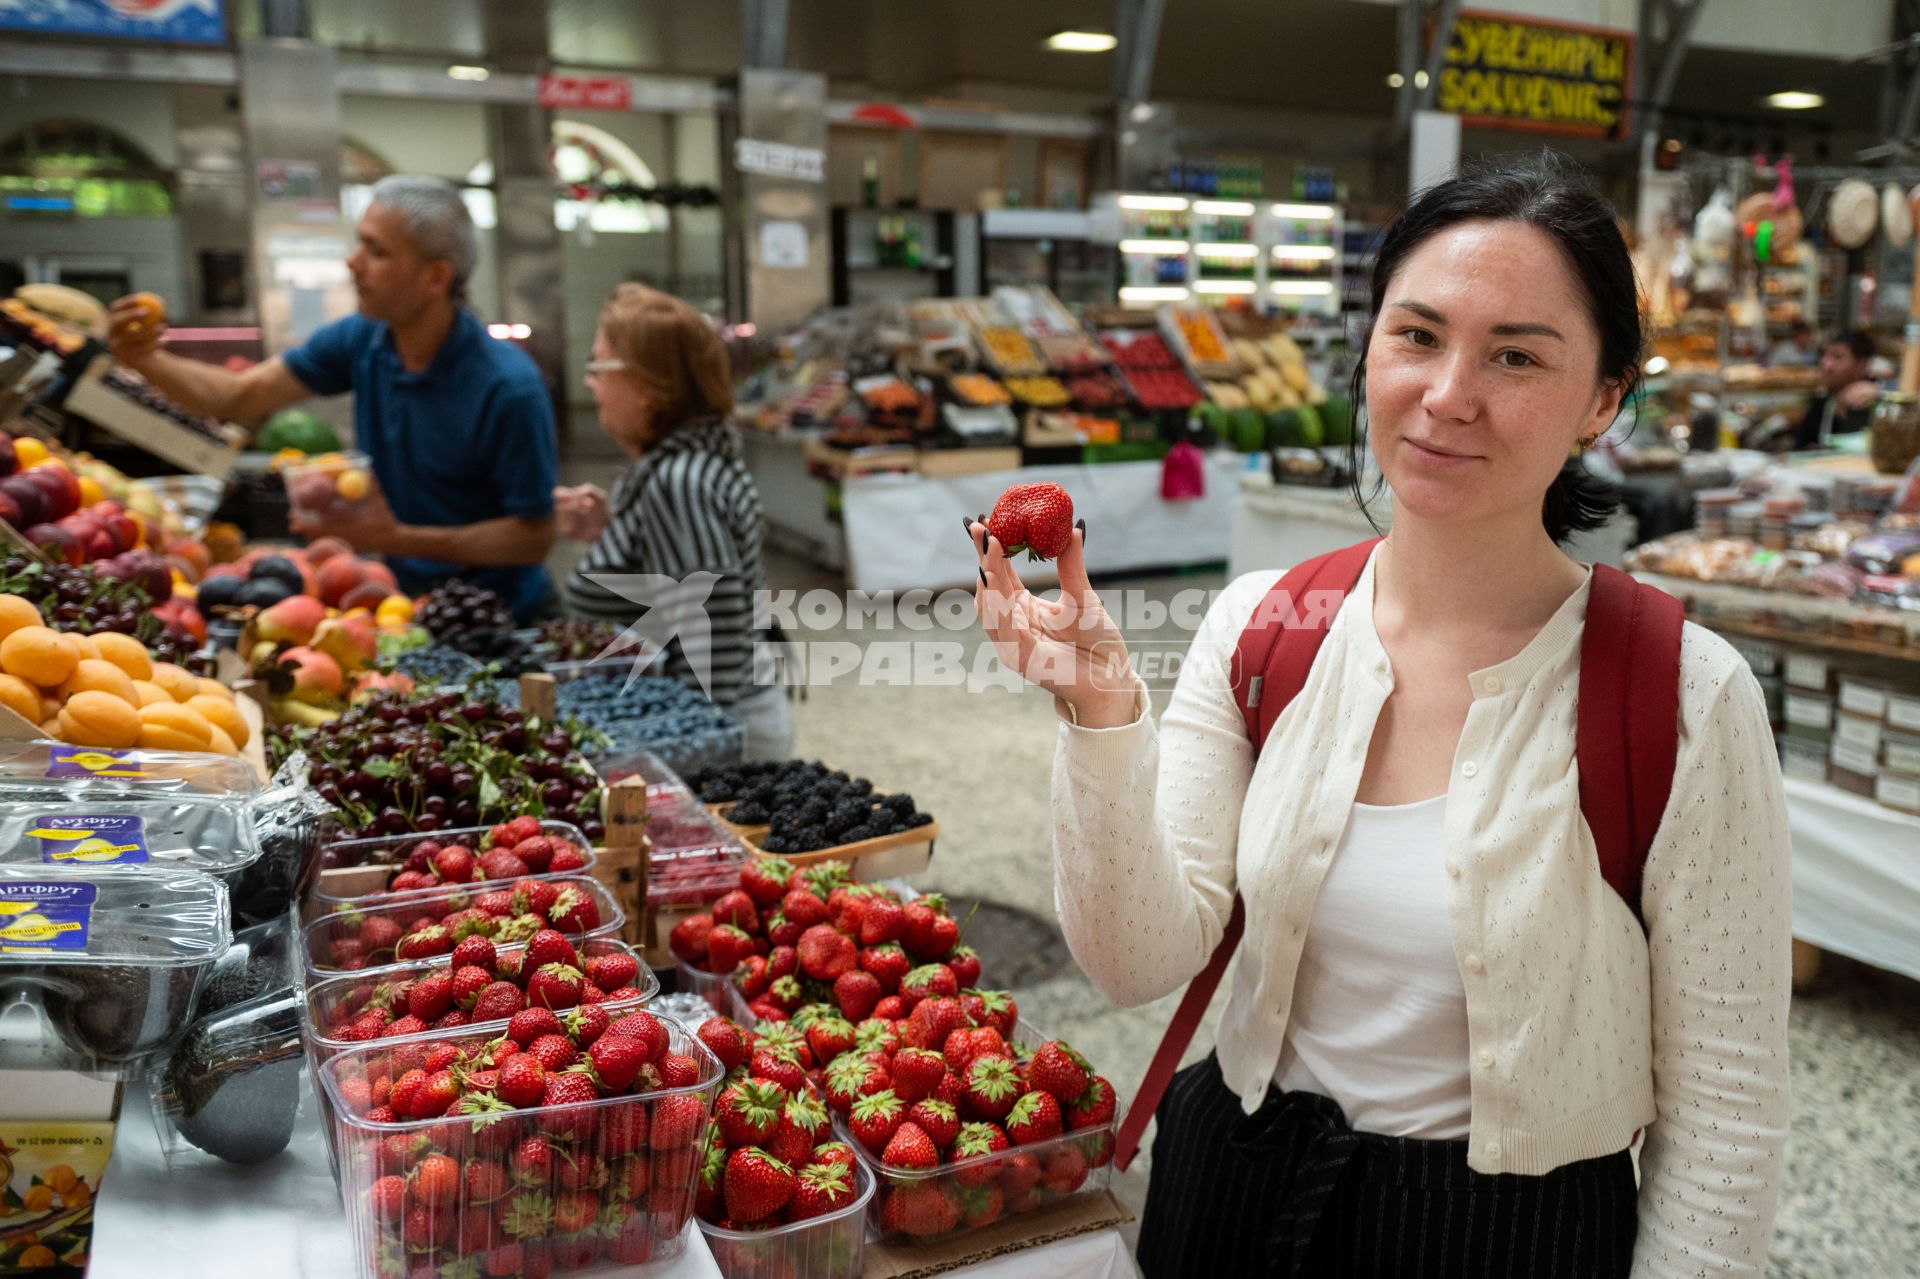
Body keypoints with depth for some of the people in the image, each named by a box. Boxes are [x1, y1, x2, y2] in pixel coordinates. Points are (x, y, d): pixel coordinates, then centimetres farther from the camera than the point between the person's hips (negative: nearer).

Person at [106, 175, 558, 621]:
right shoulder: (362, 340, -2)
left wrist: (399, 539, -23)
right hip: (403, 601, 5)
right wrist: (145, 360, -13)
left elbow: (534, 537, -19)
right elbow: (240, 396, 6)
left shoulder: (508, 388, -22)